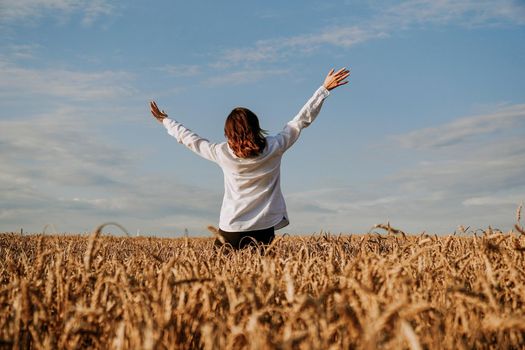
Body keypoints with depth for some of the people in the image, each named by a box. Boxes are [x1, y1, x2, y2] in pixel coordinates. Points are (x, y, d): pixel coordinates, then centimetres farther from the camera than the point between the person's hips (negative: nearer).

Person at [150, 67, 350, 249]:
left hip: (231, 230, -1)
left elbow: (189, 139, 10)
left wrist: (165, 120, 26)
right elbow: (302, 119, 2)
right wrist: (325, 89, 10)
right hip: (264, 229, 1)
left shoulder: (222, 153, -5)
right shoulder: (274, 148, -5)